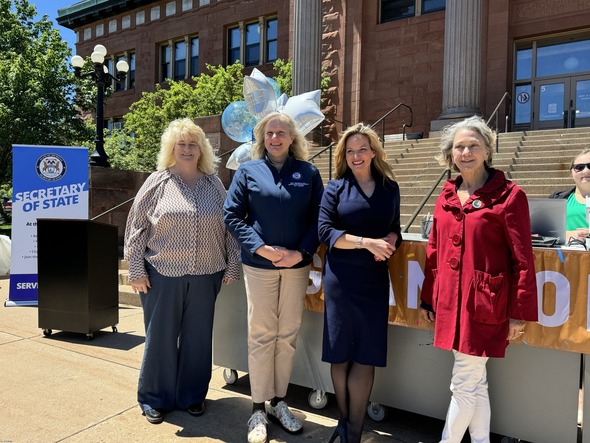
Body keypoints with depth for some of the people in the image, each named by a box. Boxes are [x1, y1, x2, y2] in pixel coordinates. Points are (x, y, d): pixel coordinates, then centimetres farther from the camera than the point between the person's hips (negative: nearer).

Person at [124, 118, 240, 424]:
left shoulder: (214, 184, 7)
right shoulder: (157, 182, 0)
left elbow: (229, 227, 8)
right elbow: (137, 226, -1)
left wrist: (232, 266, 4)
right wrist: (136, 270, -5)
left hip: (205, 276, 2)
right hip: (163, 275, -2)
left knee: (198, 337, 12)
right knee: (160, 336, 9)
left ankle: (192, 395, 31)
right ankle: (155, 398, 29)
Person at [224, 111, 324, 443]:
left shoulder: (309, 173, 4)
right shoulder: (248, 170, 3)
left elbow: (318, 218, 2)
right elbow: (233, 215, -2)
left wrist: (302, 252, -12)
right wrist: (260, 247, -13)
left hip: (297, 265, 2)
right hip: (259, 265, -1)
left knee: (288, 336, 10)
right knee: (261, 336, 6)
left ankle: (280, 402, 27)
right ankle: (259, 409, 19)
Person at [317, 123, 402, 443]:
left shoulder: (389, 187, 9)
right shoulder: (336, 187, 1)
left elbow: (394, 227, 16)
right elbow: (324, 231, -8)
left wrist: (390, 239, -8)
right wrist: (367, 242, -18)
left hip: (375, 278, 2)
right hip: (342, 277, -2)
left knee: (366, 355, 3)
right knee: (341, 353, 7)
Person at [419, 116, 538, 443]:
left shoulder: (508, 195, -8)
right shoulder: (446, 197, 9)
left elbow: (523, 260, -9)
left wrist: (519, 313, -8)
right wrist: (428, 299, 15)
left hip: (484, 306, -6)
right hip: (451, 303, 6)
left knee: (463, 385, 4)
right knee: (476, 383, 19)